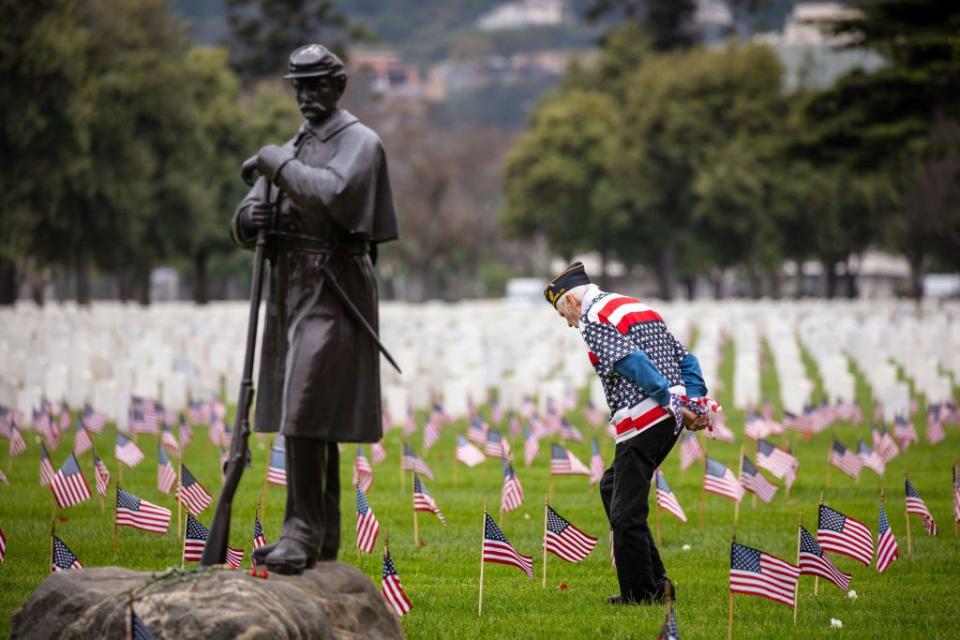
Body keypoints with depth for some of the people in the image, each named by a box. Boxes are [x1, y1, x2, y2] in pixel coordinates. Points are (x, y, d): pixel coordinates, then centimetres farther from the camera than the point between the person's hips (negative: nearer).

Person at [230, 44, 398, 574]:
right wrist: (248, 218, -8)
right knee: (305, 416, 10)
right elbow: (244, 229, 16)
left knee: (306, 413, -16)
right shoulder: (289, 151, 19)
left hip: (332, 294, -8)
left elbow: (333, 194, -25)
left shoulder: (360, 143, -4)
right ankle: (321, 535, 15)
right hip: (290, 292, 8)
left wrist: (278, 164, -17)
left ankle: (302, 533, -17)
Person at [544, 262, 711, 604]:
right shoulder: (636, 306, 23)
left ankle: (641, 592, 3)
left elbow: (632, 362, -20)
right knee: (612, 486, 21)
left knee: (626, 511, -1)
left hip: (643, 421, -10)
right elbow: (684, 358, 19)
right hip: (670, 420, 10)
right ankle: (654, 580, 18)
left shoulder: (593, 319, -5)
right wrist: (695, 402, 8)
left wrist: (672, 403, -20)